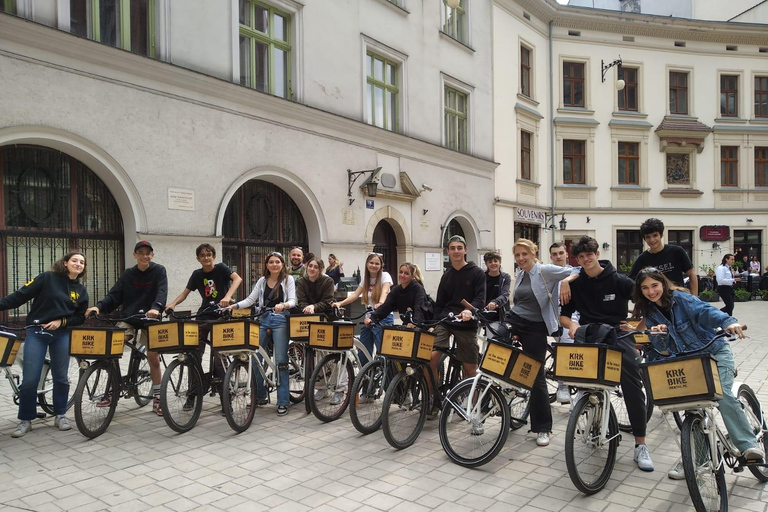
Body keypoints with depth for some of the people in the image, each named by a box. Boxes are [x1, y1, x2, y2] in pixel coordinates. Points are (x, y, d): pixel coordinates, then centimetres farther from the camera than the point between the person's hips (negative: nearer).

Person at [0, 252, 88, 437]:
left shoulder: (81, 291, 9)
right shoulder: (48, 278, -3)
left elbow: (80, 318, 8)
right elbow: (21, 295, -6)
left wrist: (61, 321, -8)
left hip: (62, 334, 3)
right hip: (37, 332, -3)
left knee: (61, 377, 7)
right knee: (30, 379, -4)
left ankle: (60, 415, 22)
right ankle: (25, 419, 13)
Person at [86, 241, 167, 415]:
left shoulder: (159, 271, -4)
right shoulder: (127, 274, 5)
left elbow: (162, 292, -20)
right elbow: (114, 295, -3)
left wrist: (156, 307, -40)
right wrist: (99, 306, -23)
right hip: (128, 319, 2)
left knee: (154, 359, 0)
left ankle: (157, 398, 13)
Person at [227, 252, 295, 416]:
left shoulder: (288, 279, 3)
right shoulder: (262, 281, 14)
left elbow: (292, 301, -6)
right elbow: (250, 299, 9)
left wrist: (283, 305, -28)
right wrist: (234, 306, -6)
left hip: (280, 320, -4)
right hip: (263, 320, 4)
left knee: (280, 361, -4)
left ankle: (283, 402, 2)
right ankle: (260, 396, 21)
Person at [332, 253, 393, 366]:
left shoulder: (385, 276, -6)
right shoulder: (366, 279, 10)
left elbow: (385, 291, -25)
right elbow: (355, 295, 1)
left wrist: (380, 303, -46)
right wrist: (340, 303, -14)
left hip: (383, 318, -6)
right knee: (362, 353, 9)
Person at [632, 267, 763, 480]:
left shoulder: (681, 299, -15)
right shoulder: (650, 314, -2)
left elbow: (705, 310, -33)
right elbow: (661, 348, -7)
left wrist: (728, 321, -52)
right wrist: (658, 335, -29)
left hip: (715, 352, -4)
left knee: (723, 396, -23)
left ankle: (749, 446, -14)